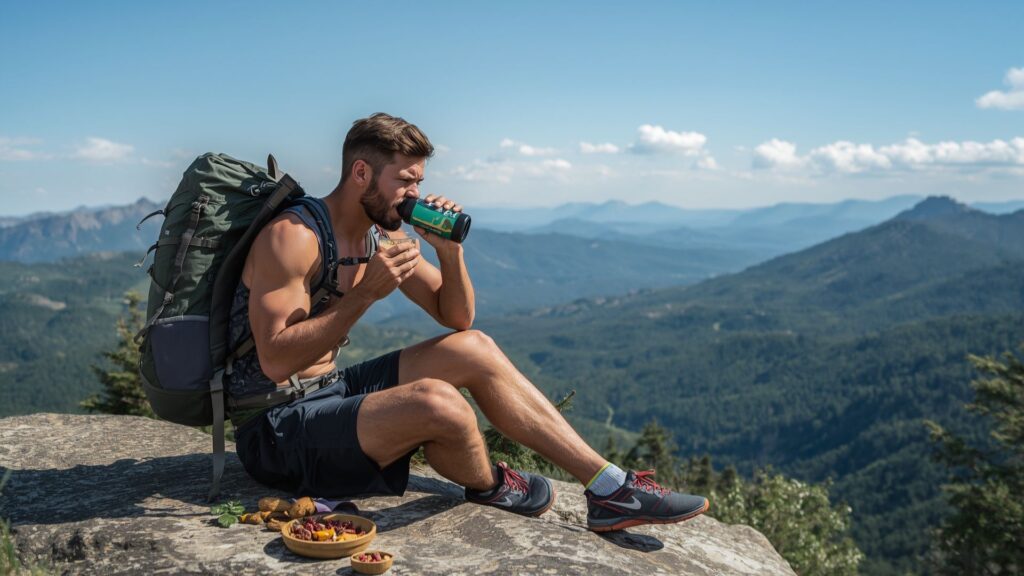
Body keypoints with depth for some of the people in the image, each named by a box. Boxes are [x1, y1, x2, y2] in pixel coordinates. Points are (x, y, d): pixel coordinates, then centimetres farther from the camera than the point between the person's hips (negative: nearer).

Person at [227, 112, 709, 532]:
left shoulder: (383, 236, 5)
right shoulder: (293, 236, -19)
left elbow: (457, 318, 8)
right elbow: (275, 362, -26)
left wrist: (449, 251, -10)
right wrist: (366, 292, -29)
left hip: (329, 392, 8)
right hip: (275, 429, -8)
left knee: (474, 349, -3)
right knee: (437, 401, -32)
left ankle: (609, 487, -1)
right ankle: (488, 486, 4)